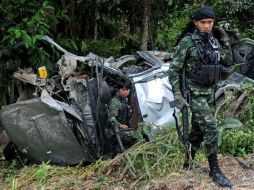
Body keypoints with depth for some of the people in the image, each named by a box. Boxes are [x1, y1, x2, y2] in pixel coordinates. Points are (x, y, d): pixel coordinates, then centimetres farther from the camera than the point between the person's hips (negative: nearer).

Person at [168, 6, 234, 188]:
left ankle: (187, 162, 29)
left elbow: (228, 62, 12)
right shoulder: (187, 42, -11)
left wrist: (225, 40, 2)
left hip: (210, 93, 7)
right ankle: (215, 171, -1)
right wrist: (178, 96, -16)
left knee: (198, 130, 14)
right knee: (211, 130, -11)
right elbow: (173, 70, -11)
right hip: (195, 94, -7)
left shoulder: (213, 41, 7)